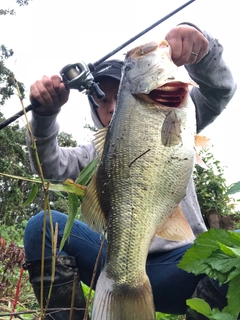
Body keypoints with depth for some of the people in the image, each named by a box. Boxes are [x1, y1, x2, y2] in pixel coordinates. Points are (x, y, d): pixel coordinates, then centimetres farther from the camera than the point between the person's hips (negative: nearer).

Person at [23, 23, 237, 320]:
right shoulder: (94, 154, 15)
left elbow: (219, 90, -1)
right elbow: (49, 166, -4)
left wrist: (202, 46, -23)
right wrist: (45, 114, -23)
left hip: (180, 261, -1)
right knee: (42, 225, -17)